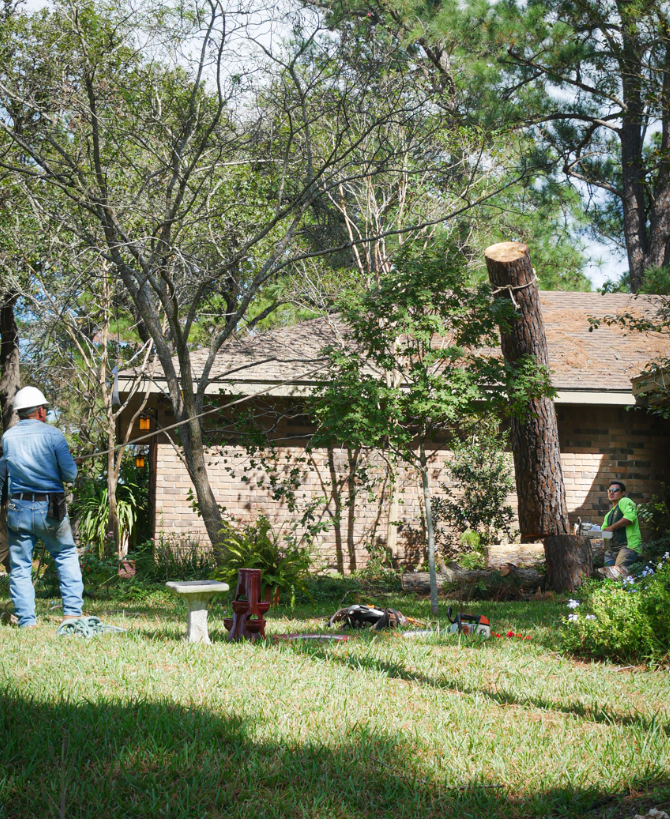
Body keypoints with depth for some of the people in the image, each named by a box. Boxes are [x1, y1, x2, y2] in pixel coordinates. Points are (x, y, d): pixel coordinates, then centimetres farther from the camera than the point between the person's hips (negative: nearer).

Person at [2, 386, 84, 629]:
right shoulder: (52, 434, -6)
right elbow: (70, 473, -6)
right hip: (49, 508, -2)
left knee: (20, 566, 8)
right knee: (67, 556, 13)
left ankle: (26, 621, 6)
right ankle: (72, 611, 7)